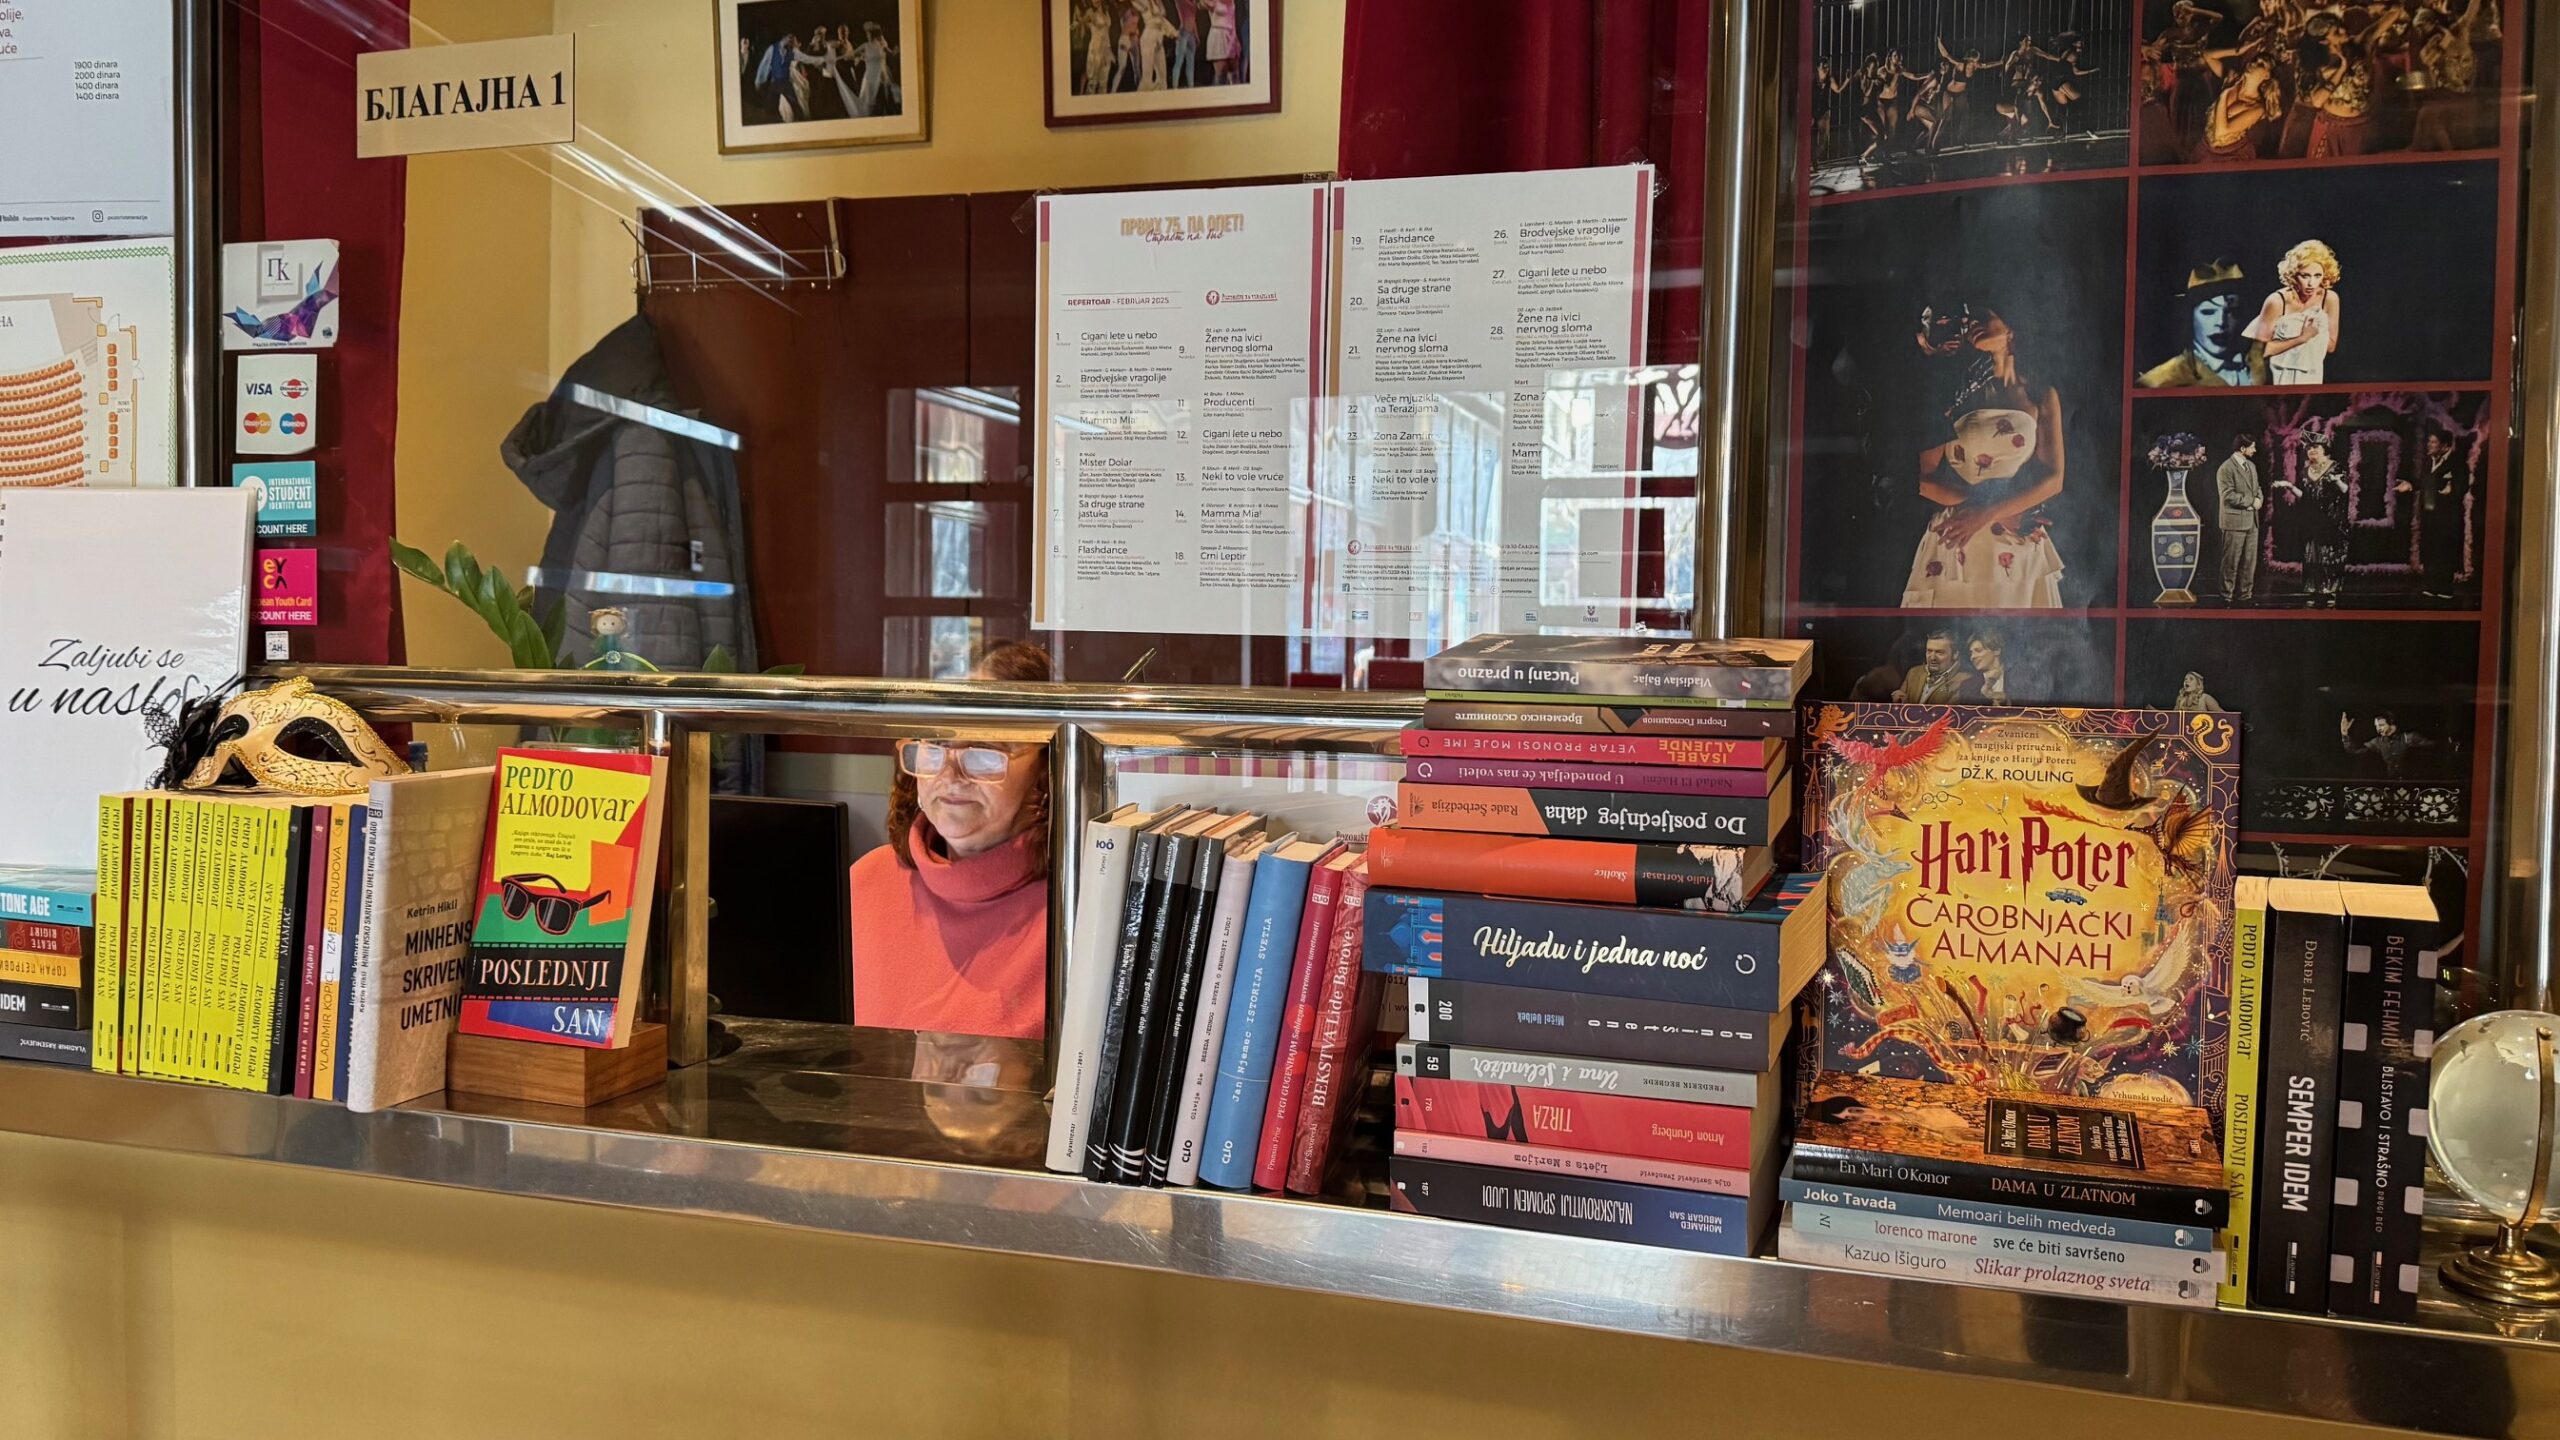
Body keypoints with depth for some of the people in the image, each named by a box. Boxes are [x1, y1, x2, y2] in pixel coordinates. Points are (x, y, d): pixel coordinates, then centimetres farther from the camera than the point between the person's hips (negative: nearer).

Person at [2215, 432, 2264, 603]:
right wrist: (2251, 501, -14)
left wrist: (2259, 499, -2)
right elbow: (2228, 496, -19)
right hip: (2235, 521, -8)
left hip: (2251, 520, 8)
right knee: (2231, 562, -2)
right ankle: (2227, 596, 6)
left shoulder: (2251, 465, 14)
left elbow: (2257, 488, 20)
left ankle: (2245, 594, 18)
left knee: (2250, 561, 10)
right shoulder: (2226, 469, -13)